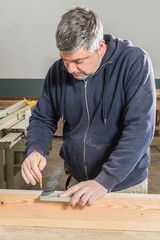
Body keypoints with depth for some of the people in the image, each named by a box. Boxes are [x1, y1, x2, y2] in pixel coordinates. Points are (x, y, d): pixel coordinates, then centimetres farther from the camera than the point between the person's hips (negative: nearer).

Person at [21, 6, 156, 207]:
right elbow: (42, 119, 6)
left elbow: (140, 129, -25)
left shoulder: (135, 63, -19)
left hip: (125, 183, -3)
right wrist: (34, 150, -15)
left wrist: (104, 181, -30)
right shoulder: (58, 71, -5)